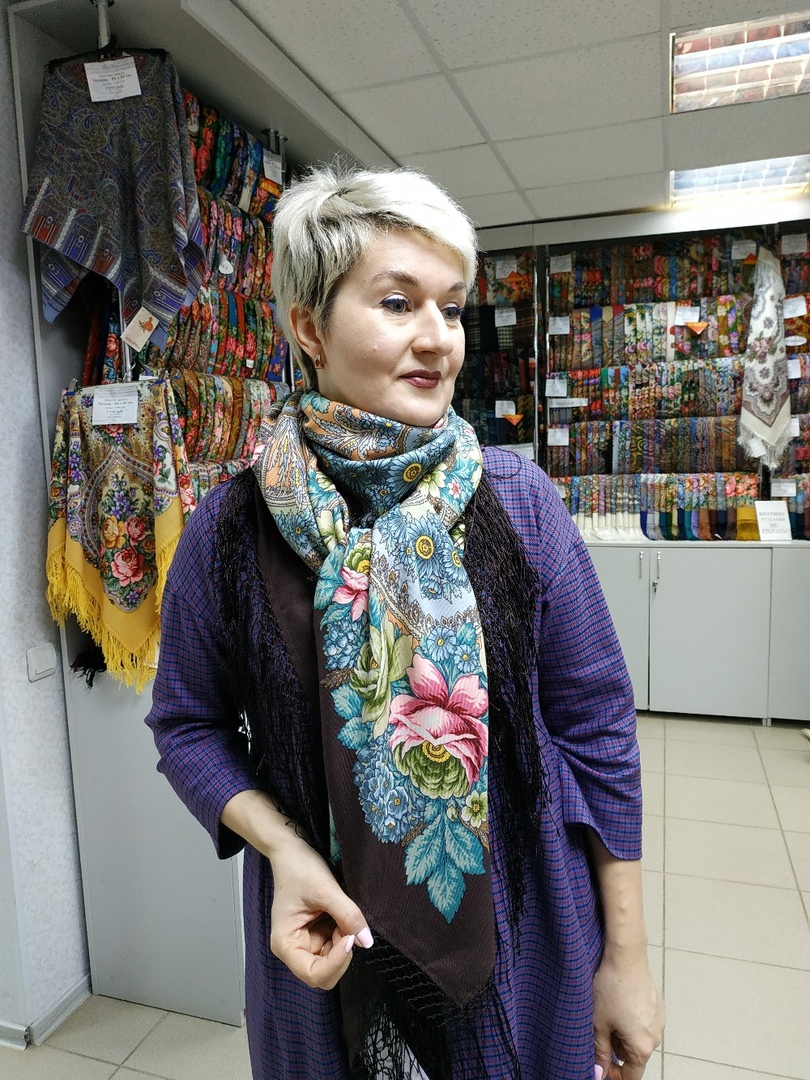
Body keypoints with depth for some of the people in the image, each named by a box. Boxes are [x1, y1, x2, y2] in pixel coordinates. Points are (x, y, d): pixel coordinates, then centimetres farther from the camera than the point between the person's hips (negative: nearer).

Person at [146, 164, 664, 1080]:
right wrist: (282, 848, -17)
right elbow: (189, 722, 0)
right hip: (334, 938, 1)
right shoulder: (229, 531, -12)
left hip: (523, 932, 1)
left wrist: (627, 958, -3)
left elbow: (596, 725, -7)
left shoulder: (517, 500, -12)